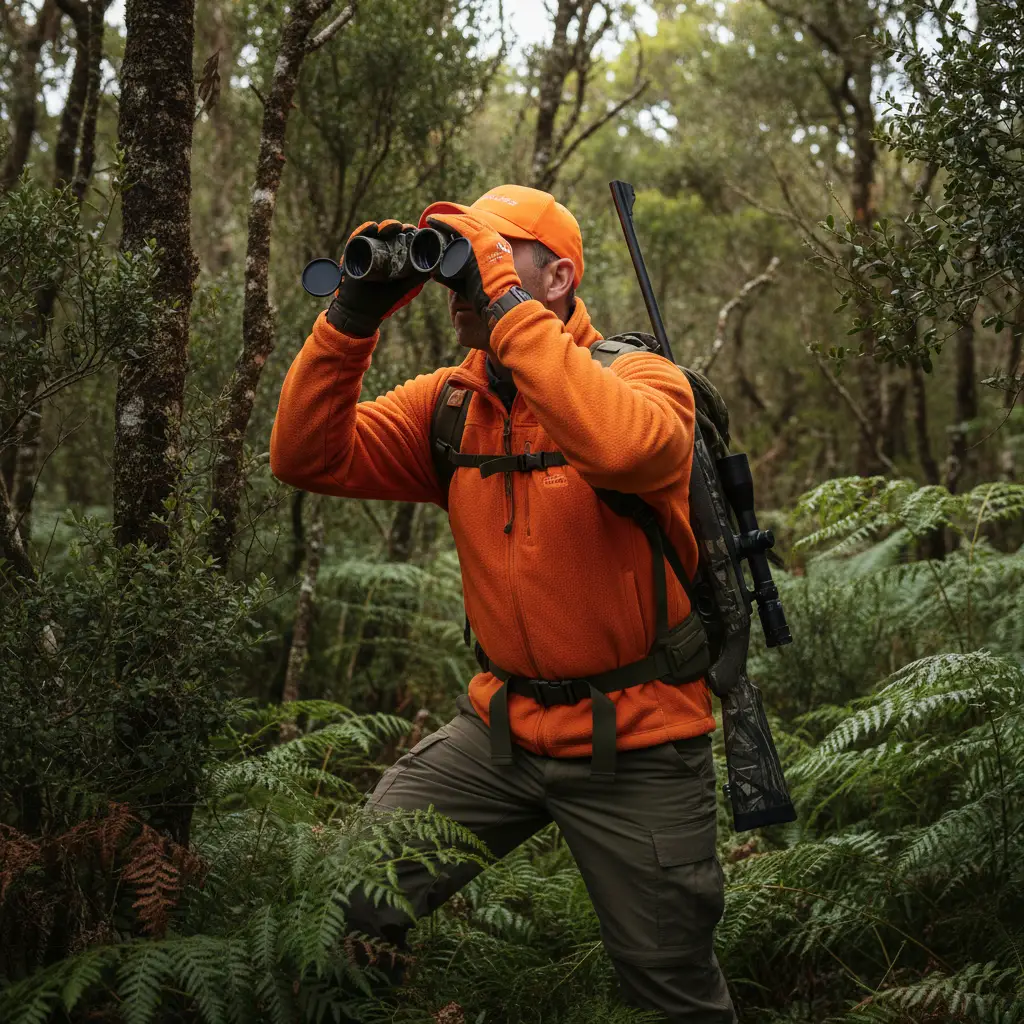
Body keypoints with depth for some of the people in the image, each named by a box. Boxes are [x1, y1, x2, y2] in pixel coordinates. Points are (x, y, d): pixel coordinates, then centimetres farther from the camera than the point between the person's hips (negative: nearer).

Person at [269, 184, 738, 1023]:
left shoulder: (643, 380, -13)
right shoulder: (450, 402, 1)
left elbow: (624, 447, -37)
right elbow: (309, 458, -6)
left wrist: (505, 302, -33)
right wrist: (353, 316, -16)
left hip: (635, 746, -4)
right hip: (501, 725, 4)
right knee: (350, 904, -7)